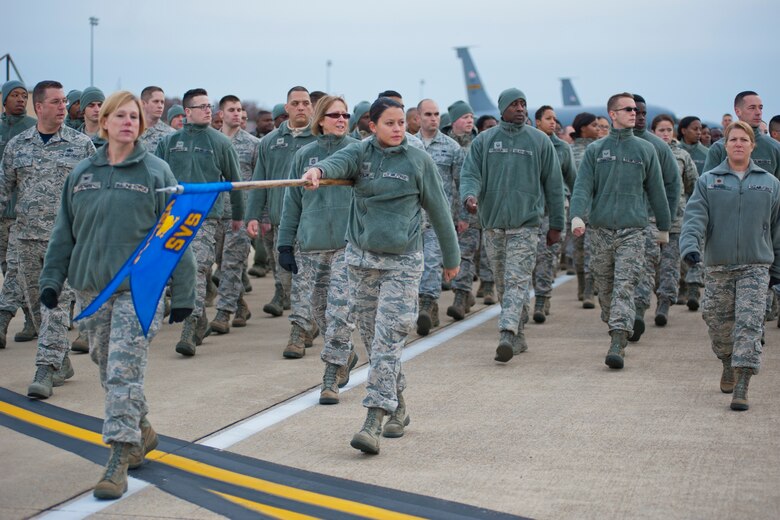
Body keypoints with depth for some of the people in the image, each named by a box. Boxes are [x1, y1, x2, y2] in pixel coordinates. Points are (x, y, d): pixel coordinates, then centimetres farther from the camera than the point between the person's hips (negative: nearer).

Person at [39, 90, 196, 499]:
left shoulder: (156, 172, -1)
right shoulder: (81, 174, 10)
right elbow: (64, 232, 14)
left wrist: (182, 292, -4)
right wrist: (52, 279, 7)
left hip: (140, 289, -5)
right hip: (91, 288, 5)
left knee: (124, 373, -10)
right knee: (108, 372, 12)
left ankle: (119, 459, -7)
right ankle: (142, 433, 31)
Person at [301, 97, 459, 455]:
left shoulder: (418, 161, -1)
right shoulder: (360, 152, 3)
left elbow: (439, 210, 7)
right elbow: (339, 162, -20)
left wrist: (451, 257, 12)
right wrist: (318, 170, -44)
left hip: (402, 263, -3)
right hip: (361, 258, 3)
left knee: (388, 341, -12)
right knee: (372, 340, 11)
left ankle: (374, 422, -15)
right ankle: (398, 408, 28)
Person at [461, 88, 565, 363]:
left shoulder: (540, 141, 4)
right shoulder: (483, 141, 7)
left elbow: (554, 184, 7)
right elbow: (470, 173, 0)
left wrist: (556, 224, 7)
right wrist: (470, 194, -23)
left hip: (525, 224, -3)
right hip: (492, 223, 3)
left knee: (517, 281, -15)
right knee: (502, 284, 9)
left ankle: (507, 334, -25)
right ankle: (517, 337, 19)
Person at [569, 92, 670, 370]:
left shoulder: (645, 150, 8)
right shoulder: (595, 150, 7)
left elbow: (656, 190, 14)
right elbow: (582, 185, -1)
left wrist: (664, 227, 18)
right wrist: (577, 215, -19)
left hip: (632, 231, -1)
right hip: (600, 230, 2)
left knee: (625, 287, -12)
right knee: (605, 287, 10)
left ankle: (618, 345, -19)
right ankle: (616, 331, 31)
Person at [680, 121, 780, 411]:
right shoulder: (708, 181, 6)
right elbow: (695, 217, -6)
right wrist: (690, 245, -25)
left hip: (755, 267, -1)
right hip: (717, 267, 1)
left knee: (749, 324, -12)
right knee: (718, 322, 9)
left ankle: (741, 386, -15)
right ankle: (728, 365, 37)